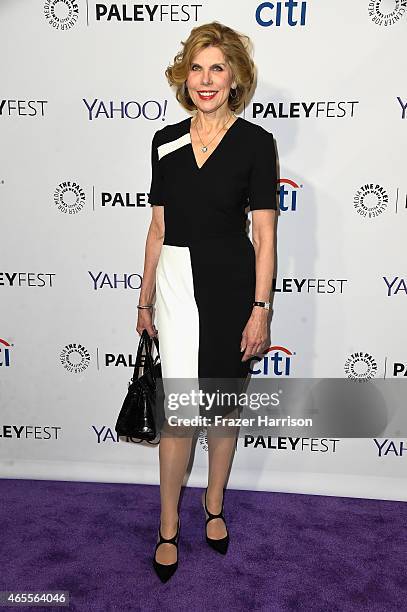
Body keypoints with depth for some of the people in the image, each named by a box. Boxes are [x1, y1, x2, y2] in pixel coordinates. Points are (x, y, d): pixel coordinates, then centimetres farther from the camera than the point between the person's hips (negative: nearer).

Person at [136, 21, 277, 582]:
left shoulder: (255, 141, -4)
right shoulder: (165, 141, 6)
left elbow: (264, 235, -6)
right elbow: (159, 226, 9)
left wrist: (260, 310, -10)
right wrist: (146, 298, 10)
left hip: (231, 286, -2)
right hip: (175, 283, 2)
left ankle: (215, 506, 35)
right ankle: (169, 526, 21)